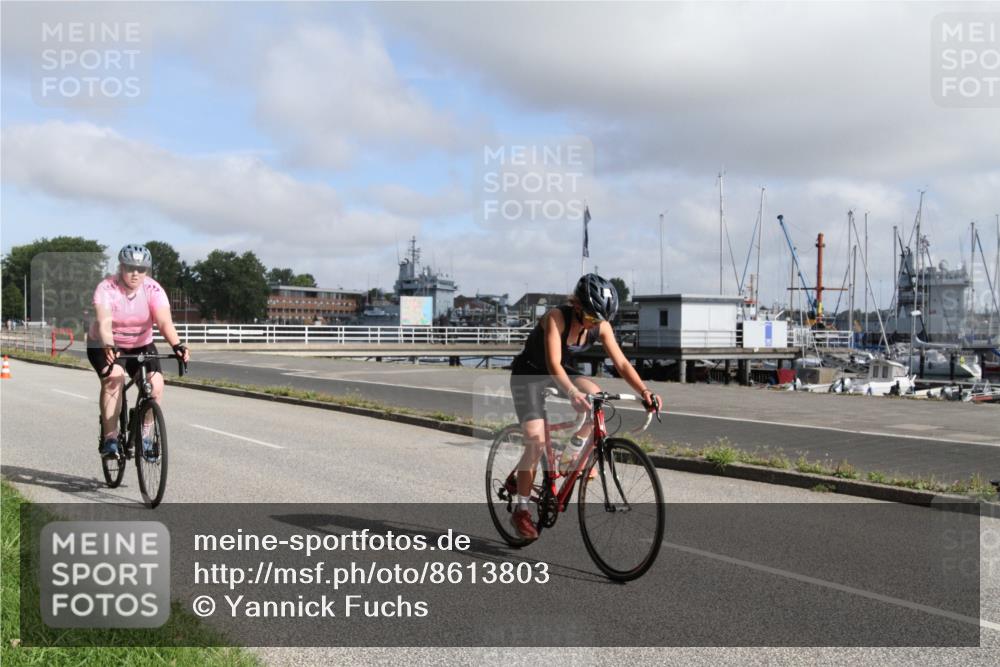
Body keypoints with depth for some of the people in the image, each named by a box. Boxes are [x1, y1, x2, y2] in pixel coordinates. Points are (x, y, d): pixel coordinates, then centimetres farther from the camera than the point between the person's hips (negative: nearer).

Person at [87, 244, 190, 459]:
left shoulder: (153, 289, -17)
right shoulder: (106, 288, -22)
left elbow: (164, 322, -29)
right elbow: (104, 323, -36)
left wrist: (177, 346, -47)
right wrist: (109, 348, -55)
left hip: (141, 346, 3)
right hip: (105, 345, -2)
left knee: (156, 384, -20)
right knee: (114, 378, -30)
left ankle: (144, 435, 0)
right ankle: (110, 438, -22)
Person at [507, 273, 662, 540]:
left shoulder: (601, 326, -15)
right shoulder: (556, 318, -31)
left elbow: (621, 363, -17)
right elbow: (553, 364, -40)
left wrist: (644, 391, -33)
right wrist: (572, 393, -56)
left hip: (562, 372, 5)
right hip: (529, 374, -5)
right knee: (536, 441, -17)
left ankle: (570, 458, -4)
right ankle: (520, 509, -3)